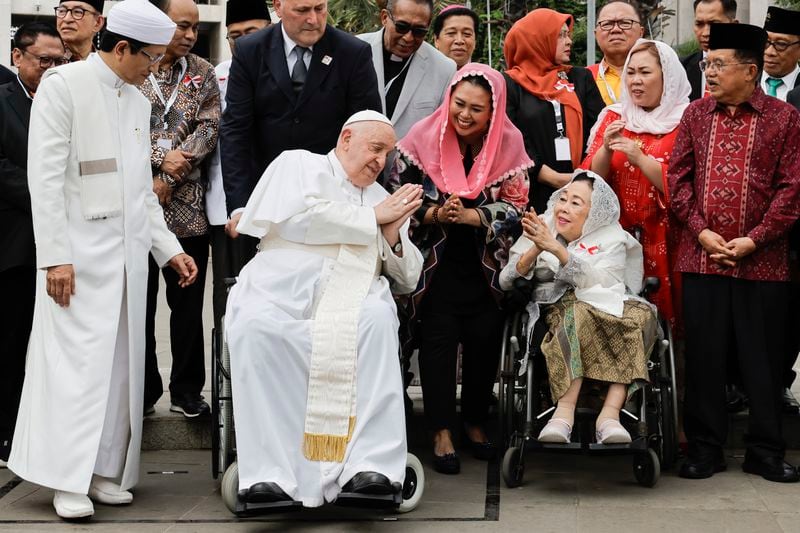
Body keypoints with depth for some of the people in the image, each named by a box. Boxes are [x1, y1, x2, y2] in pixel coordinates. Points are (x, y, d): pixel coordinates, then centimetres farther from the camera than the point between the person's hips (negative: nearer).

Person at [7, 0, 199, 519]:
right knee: (78, 359, -8)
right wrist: (55, 256, -16)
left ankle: (105, 469, 12)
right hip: (80, 252, -7)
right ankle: (69, 480, -3)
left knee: (121, 361, 5)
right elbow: (46, 175, -11)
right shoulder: (64, 85, -5)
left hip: (128, 254, 7)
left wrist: (169, 248, 14)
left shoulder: (138, 102, 16)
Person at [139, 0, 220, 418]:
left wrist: (168, 180, -11)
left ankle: (186, 388, 17)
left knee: (188, 303, 7)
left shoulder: (203, 73, 7)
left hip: (187, 207, 2)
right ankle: (143, 390, 17)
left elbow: (208, 129, -2)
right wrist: (161, 157, -16)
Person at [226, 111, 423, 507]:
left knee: (378, 318, -33)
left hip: (352, 301, 2)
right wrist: (371, 218, 5)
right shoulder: (297, 164, 19)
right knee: (256, 325, -36)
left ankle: (370, 463, -38)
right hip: (281, 292, -2)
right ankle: (270, 472, -37)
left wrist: (392, 235, 5)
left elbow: (407, 281, 25)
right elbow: (296, 216, -3)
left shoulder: (384, 199, 29)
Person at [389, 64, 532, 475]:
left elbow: (515, 206, -5)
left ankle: (475, 422, 22)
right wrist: (435, 214, -22)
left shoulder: (508, 144, -4)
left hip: (486, 264, 2)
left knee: (484, 340, 2)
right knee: (438, 339, -7)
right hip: (436, 261, -1)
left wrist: (472, 216, -20)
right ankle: (442, 432, 1)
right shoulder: (424, 138, -8)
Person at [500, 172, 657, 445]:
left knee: (639, 315, -31)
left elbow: (601, 282, -14)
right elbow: (506, 282, 2)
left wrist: (556, 248, -22)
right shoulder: (540, 229, 13)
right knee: (580, 311, -35)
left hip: (607, 308, 1)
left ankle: (610, 412, -41)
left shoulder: (612, 238, 7)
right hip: (558, 310, -1)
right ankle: (564, 413, -45)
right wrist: (536, 249, -14)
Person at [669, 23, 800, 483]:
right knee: (704, 357, 6)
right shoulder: (695, 115, 8)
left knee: (763, 359, 5)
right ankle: (705, 448, 16)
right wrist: (701, 231, -5)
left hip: (763, 262, -2)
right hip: (702, 259, 2)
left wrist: (755, 239, -11)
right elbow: (678, 177, 6)